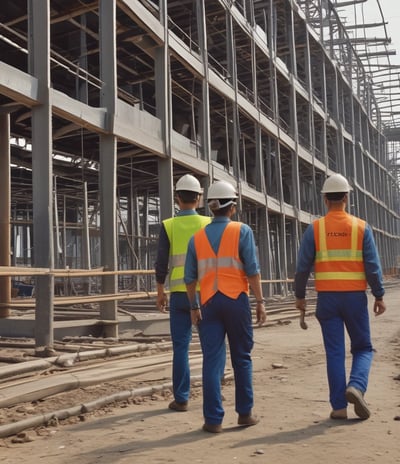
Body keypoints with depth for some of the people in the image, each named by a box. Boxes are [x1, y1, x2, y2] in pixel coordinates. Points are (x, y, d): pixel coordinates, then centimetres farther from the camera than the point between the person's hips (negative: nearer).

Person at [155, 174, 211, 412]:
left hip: (179, 293, 0)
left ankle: (181, 398, 8)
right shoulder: (208, 224, -1)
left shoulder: (168, 226, -2)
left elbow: (162, 263, -2)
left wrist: (160, 292, 9)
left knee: (181, 346, 5)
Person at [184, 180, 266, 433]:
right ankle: (245, 412, 18)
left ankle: (213, 419, 4)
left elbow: (190, 277, 7)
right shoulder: (242, 231, -2)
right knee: (242, 358, 11)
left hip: (209, 303, 2)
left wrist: (194, 307, 15)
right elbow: (252, 270, -9)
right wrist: (260, 301, -4)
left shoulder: (197, 237, 8)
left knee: (212, 360, 3)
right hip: (236, 299, -2)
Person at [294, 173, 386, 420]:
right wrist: (379, 296, 4)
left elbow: (303, 267, -2)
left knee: (335, 352, 7)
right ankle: (356, 386, -10)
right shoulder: (361, 227, 0)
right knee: (363, 347, 14)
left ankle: (339, 406, 7)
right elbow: (373, 266, -4)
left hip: (327, 297, 1)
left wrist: (300, 295, 9)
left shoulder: (315, 229, -1)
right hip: (355, 296, 0)